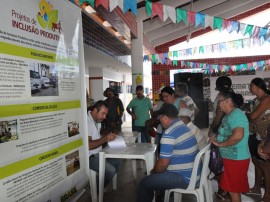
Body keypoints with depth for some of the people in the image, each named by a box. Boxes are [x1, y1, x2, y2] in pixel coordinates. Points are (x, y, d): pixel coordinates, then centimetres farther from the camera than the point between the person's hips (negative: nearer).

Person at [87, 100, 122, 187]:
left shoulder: (97, 120, 8)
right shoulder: (87, 121, -25)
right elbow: (88, 145, -30)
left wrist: (108, 136, 3)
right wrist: (105, 139, -24)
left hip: (99, 153, 10)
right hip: (89, 156, -10)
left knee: (117, 161, 10)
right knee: (110, 170, -21)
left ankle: (103, 184, 21)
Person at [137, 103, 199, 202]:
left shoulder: (169, 134, -21)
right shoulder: (184, 127, 9)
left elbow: (163, 163, -20)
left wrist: (153, 171, 1)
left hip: (184, 178, -10)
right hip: (193, 174, 10)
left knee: (145, 183, -3)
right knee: (158, 174, 24)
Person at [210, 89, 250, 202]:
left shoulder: (236, 114, -21)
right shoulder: (229, 115, 11)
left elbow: (238, 135, -35)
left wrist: (220, 144, -25)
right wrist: (217, 139, 2)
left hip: (236, 159, -9)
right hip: (230, 157, 9)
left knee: (233, 189, 4)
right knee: (232, 187, 21)